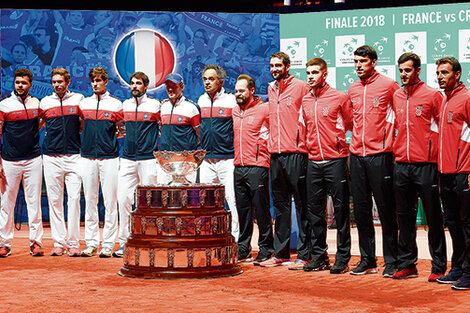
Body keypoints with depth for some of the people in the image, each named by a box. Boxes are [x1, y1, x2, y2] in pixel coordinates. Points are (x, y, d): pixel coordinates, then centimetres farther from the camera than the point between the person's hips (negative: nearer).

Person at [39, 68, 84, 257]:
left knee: (74, 198, -6)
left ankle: (73, 243, -1)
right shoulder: (45, 102, 10)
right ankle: (59, 242, 8)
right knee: (54, 200, 2)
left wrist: (74, 131, 3)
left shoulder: (79, 99, 8)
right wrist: (50, 134, 9)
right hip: (51, 157, 1)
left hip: (74, 156, -1)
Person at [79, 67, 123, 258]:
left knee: (110, 202, -3)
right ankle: (91, 243, 11)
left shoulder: (116, 104, 3)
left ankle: (108, 244, 2)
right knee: (90, 201, 5)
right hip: (88, 157, 3)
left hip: (109, 158, -3)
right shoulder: (84, 104, 11)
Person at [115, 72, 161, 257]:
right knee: (123, 199, -3)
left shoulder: (155, 105, 1)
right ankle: (124, 242, 3)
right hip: (127, 159, 4)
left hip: (148, 159, -3)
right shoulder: (125, 105, 12)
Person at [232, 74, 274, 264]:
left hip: (257, 166, -6)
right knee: (243, 209, 10)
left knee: (261, 209, -3)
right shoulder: (234, 112, 15)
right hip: (238, 166, 6)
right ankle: (243, 249, 16)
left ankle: (265, 249, 4)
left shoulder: (264, 109, -3)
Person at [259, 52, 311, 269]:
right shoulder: (271, 89, 16)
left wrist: (305, 140, -8)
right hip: (275, 153, 7)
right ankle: (280, 253, 18)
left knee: (301, 204, -3)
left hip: (296, 153, -7)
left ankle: (304, 255, 0)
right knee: (280, 205, 11)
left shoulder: (301, 87, -4)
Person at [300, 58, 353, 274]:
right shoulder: (305, 100, 11)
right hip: (313, 162, 5)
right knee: (315, 211, 8)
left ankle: (342, 258, 4)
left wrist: (339, 141, -1)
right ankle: (319, 256, 16)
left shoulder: (338, 97, -3)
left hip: (335, 160, -5)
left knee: (340, 210, -2)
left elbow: (350, 124, 3)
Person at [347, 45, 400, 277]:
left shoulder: (389, 85, -3)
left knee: (386, 209, -2)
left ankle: (391, 261, 5)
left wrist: (389, 138, -2)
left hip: (379, 155, -6)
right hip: (356, 154, 6)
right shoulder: (352, 89, 13)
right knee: (361, 209, 8)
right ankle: (367, 260, 16)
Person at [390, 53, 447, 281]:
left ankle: (439, 267, 5)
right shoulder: (395, 97, 12)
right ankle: (407, 264, 17)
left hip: (425, 165, -5)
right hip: (401, 165, 5)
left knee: (433, 217, -1)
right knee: (404, 217, 9)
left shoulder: (432, 95, -2)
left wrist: (438, 155, -6)